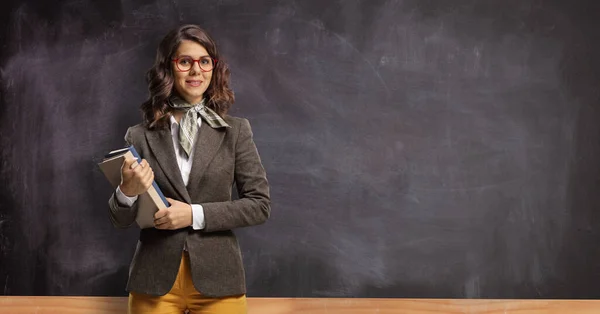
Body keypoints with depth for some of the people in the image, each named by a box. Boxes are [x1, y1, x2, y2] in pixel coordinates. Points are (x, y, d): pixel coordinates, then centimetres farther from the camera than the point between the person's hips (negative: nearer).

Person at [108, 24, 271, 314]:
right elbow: (120, 221, 5)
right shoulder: (140, 136, 2)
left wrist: (196, 214, -11)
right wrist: (128, 191, -16)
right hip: (155, 279, 0)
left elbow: (260, 204, -1)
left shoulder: (235, 130, 2)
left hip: (217, 278, 0)